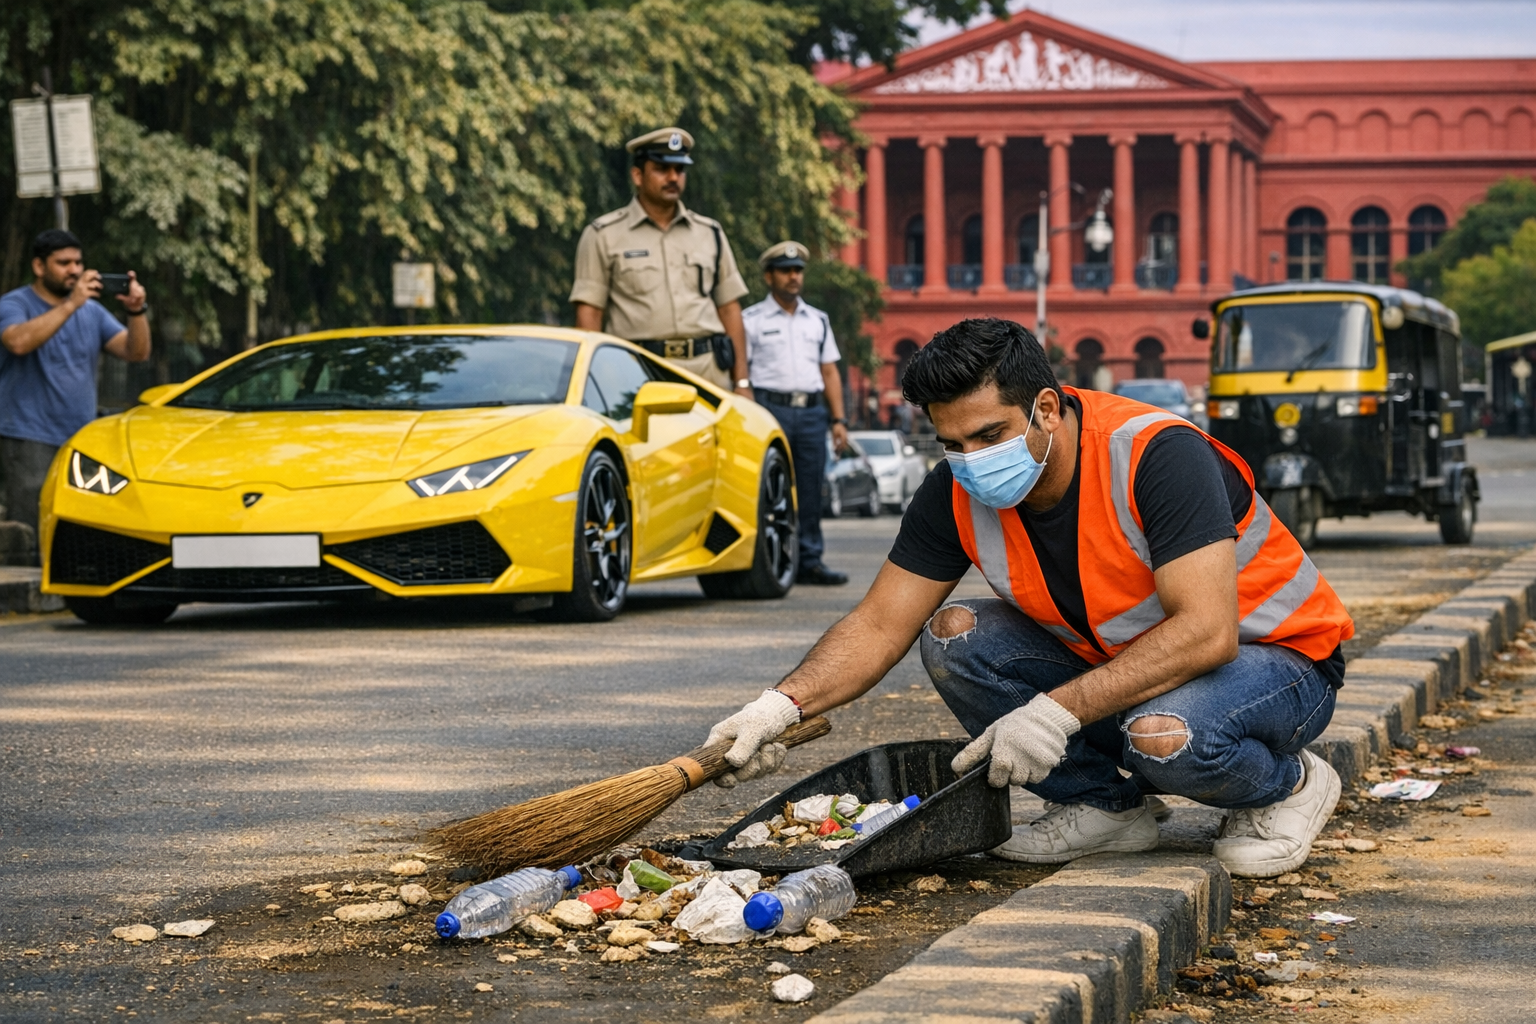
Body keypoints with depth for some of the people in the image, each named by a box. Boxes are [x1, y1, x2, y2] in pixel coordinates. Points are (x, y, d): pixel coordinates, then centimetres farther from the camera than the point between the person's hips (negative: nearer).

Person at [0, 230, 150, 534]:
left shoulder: (92, 311, 14)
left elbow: (136, 352, 6)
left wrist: (137, 311, -13)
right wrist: (71, 304, -25)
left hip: (82, 442, 6)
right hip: (29, 443, -6)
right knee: (32, 538, -11)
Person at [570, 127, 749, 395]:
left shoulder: (710, 234, 17)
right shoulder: (604, 235, 6)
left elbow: (729, 308, 15)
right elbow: (588, 312, 2)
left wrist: (741, 382, 7)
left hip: (710, 373, 3)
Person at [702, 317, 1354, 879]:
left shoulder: (1157, 456, -30)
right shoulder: (958, 492, -11)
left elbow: (1206, 631, -36)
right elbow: (879, 627, -7)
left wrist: (1058, 711, -40)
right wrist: (784, 704, -26)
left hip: (1275, 656, -6)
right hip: (1113, 663, 6)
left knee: (1163, 736, -39)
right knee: (955, 637, -15)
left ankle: (1287, 786, -4)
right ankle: (1101, 806, -1)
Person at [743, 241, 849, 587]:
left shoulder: (818, 320, 19)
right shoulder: (751, 320, 4)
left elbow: (830, 373, 19)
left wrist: (838, 419, 11)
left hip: (811, 411, 4)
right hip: (771, 408, -4)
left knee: (810, 493, 4)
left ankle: (809, 562, 8)